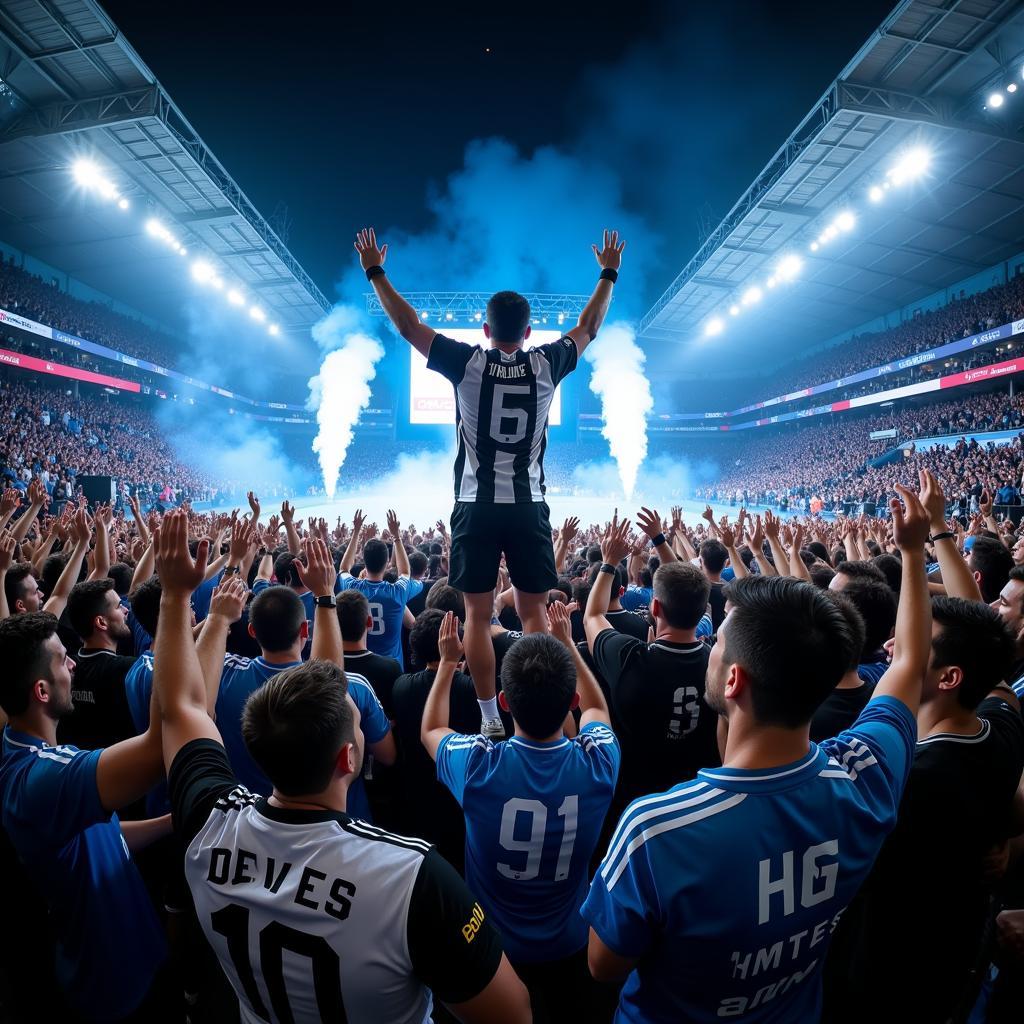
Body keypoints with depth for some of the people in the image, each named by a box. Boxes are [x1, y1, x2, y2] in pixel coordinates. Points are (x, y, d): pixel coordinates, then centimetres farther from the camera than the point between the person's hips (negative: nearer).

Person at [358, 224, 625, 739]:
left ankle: (490, 719, 8)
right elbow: (587, 328, 19)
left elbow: (408, 324, 7)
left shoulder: (467, 362, -2)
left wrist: (375, 272, 19)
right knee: (534, 612, 7)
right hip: (529, 507, 2)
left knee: (478, 615, 4)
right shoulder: (545, 365, 2)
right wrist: (609, 274, 33)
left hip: (476, 507, -1)